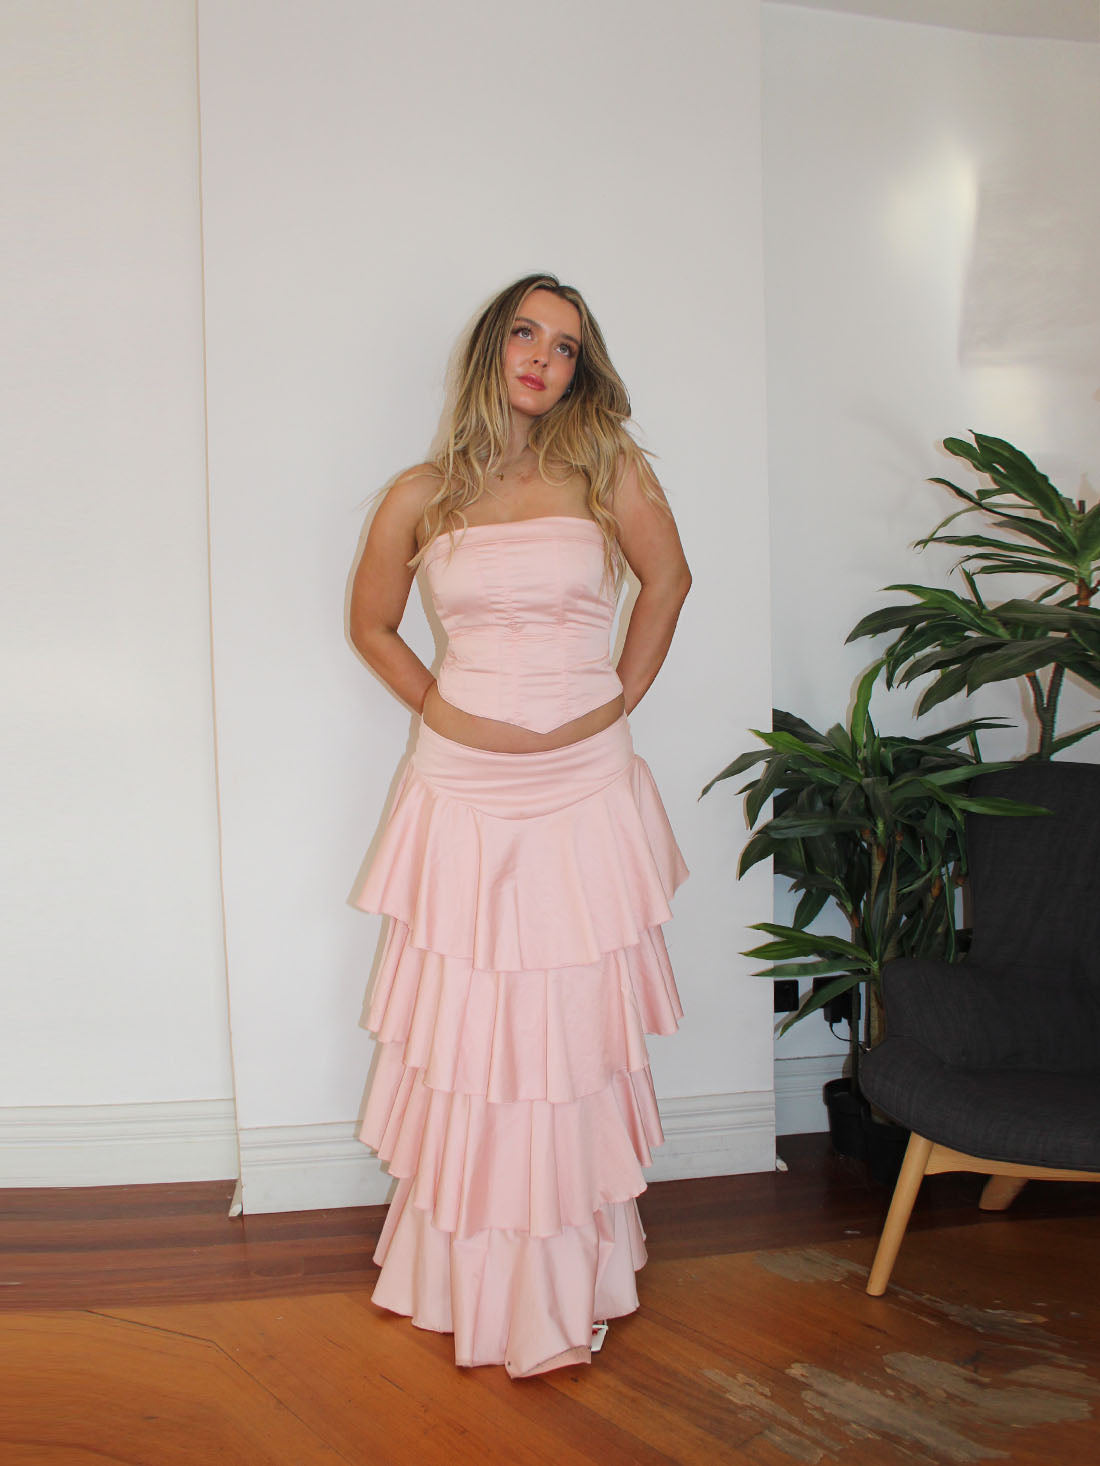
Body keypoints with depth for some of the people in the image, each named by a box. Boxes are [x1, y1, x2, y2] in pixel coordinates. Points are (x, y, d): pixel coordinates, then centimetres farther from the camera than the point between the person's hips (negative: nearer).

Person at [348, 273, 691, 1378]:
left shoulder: (608, 471, 1)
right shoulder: (422, 497, 2)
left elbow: (667, 582, 14)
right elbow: (370, 623, 16)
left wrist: (623, 696, 7)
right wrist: (436, 705, 6)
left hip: (585, 790, 0)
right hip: (464, 790, 0)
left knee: (573, 1029, 7)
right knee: (466, 1027, 5)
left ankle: (568, 1277, 24)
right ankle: (469, 1274, 23)